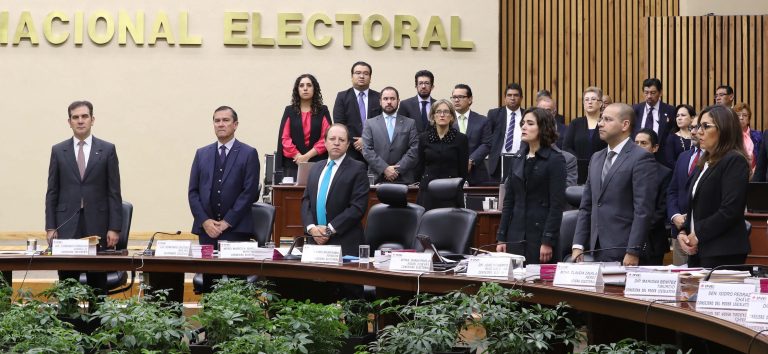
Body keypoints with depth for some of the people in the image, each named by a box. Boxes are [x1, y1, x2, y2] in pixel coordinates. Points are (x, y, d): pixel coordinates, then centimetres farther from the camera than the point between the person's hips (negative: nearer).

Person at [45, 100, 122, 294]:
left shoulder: (107, 150, 5)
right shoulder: (58, 151, 8)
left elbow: (114, 192, 2)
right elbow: (52, 193, 8)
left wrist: (114, 228, -5)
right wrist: (50, 227, 0)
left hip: (97, 225, -1)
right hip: (66, 225, 1)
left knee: (98, 284, 2)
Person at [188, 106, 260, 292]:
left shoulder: (248, 154, 3)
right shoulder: (202, 154, 14)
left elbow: (250, 192, -5)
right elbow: (193, 192, 10)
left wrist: (227, 222, -10)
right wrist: (205, 221, -4)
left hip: (236, 230, -3)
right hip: (206, 228, 3)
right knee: (208, 281, 1)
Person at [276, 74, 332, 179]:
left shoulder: (323, 111, 8)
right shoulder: (289, 111, 10)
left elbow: (326, 138, 0)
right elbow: (284, 138, 4)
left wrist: (307, 156, -10)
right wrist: (298, 156, -9)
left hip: (317, 164, -1)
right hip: (293, 164, 1)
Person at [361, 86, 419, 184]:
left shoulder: (410, 123, 11)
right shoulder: (370, 124, 10)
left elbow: (414, 150, 2)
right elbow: (367, 151, 1)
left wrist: (398, 169, -9)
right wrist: (384, 169, -11)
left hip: (403, 179, 0)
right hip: (377, 178, 0)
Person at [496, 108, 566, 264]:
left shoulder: (555, 160, -6)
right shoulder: (518, 159, 12)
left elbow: (557, 204, -10)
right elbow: (509, 200, 12)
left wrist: (548, 242, -15)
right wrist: (501, 238, 7)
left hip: (540, 233, -5)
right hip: (515, 235, 5)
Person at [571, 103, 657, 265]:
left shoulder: (641, 158, -7)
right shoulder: (596, 158, 16)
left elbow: (643, 211, -13)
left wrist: (633, 252, -17)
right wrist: (578, 245, 8)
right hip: (597, 251, 6)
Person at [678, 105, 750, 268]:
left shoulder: (735, 161, -9)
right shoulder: (705, 163, 19)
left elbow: (730, 211, -18)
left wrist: (698, 235, -13)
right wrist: (683, 233, 2)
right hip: (698, 251, 8)